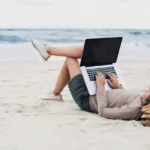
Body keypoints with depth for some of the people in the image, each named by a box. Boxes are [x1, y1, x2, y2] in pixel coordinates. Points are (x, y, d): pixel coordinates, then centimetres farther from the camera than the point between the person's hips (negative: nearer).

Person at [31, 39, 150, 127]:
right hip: (95, 94, 8)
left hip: (87, 100, -8)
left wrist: (100, 87, -25)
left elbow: (103, 112, -31)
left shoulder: (134, 110, -38)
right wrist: (118, 86, -7)